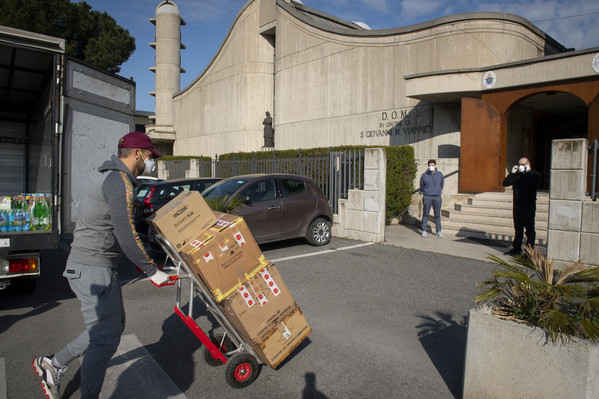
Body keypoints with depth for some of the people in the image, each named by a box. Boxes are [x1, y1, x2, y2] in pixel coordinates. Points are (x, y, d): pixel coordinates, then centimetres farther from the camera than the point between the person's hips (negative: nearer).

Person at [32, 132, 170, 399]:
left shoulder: (113, 178, 16)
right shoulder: (120, 181, -18)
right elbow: (126, 235, -22)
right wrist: (152, 271, -14)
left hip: (101, 266, 11)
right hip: (92, 268, -11)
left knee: (114, 326, 18)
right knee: (106, 336, -5)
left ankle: (53, 364, 32)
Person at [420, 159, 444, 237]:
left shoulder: (440, 175, 4)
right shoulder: (424, 175, -2)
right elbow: (421, 187, 11)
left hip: (437, 197, 2)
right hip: (427, 197, -1)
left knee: (437, 215, 5)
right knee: (425, 214, 1)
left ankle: (439, 231, 12)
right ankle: (424, 230, 9)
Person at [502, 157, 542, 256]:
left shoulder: (535, 174, 1)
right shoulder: (516, 175, 14)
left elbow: (534, 184, -20)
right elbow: (505, 183, 3)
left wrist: (527, 173, -15)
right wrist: (512, 173, -5)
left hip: (529, 207, -5)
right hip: (517, 206, 5)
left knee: (529, 229, -2)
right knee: (518, 229, 12)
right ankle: (516, 249, 19)